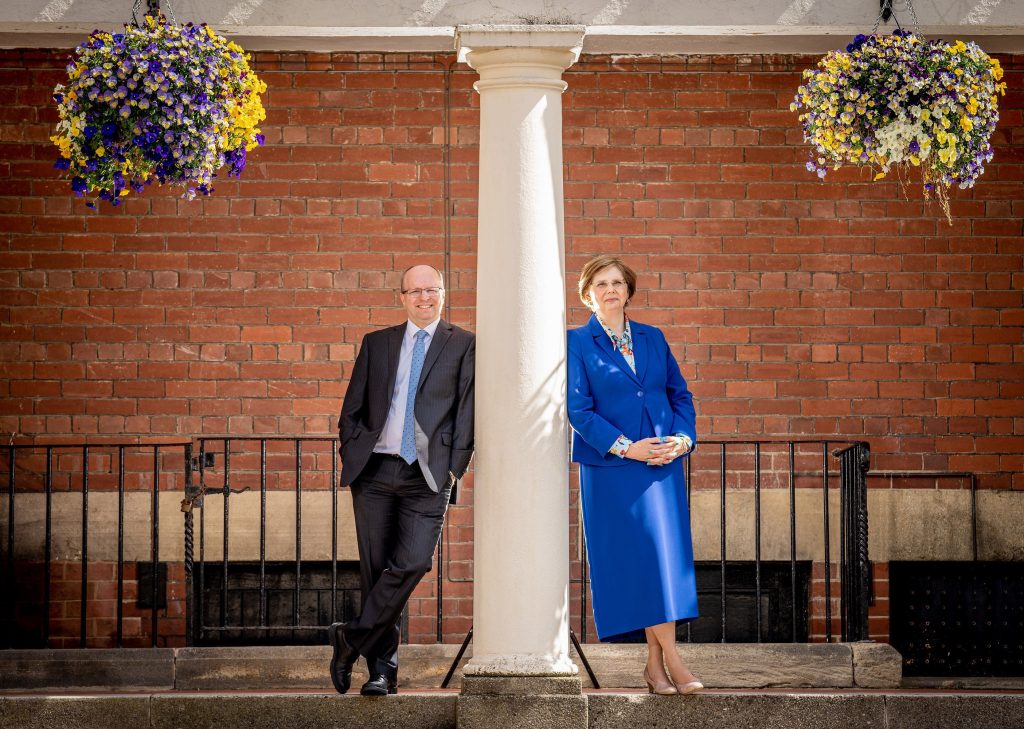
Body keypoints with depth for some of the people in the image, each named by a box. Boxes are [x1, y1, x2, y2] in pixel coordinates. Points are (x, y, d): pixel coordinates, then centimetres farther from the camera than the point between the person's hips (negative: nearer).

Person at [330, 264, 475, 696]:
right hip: (374, 471, 2)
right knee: (375, 570, 2)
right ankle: (381, 669, 9)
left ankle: (351, 638, -5)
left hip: (428, 476, -2)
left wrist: (454, 467, -5)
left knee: (412, 563, -17)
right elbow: (351, 410, 15)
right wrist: (352, 455, 4)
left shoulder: (463, 345, 7)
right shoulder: (376, 344, 15)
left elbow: (467, 413, 3)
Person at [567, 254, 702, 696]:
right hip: (610, 469, -4)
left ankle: (656, 664, 2)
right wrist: (625, 447, -14)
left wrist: (683, 438, -4)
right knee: (633, 562, -6)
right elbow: (578, 408, -6)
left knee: (666, 557, -2)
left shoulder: (653, 339, 13)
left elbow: (680, 394, 14)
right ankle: (669, 660, -5)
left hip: (664, 463, 4)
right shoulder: (578, 343, 1)